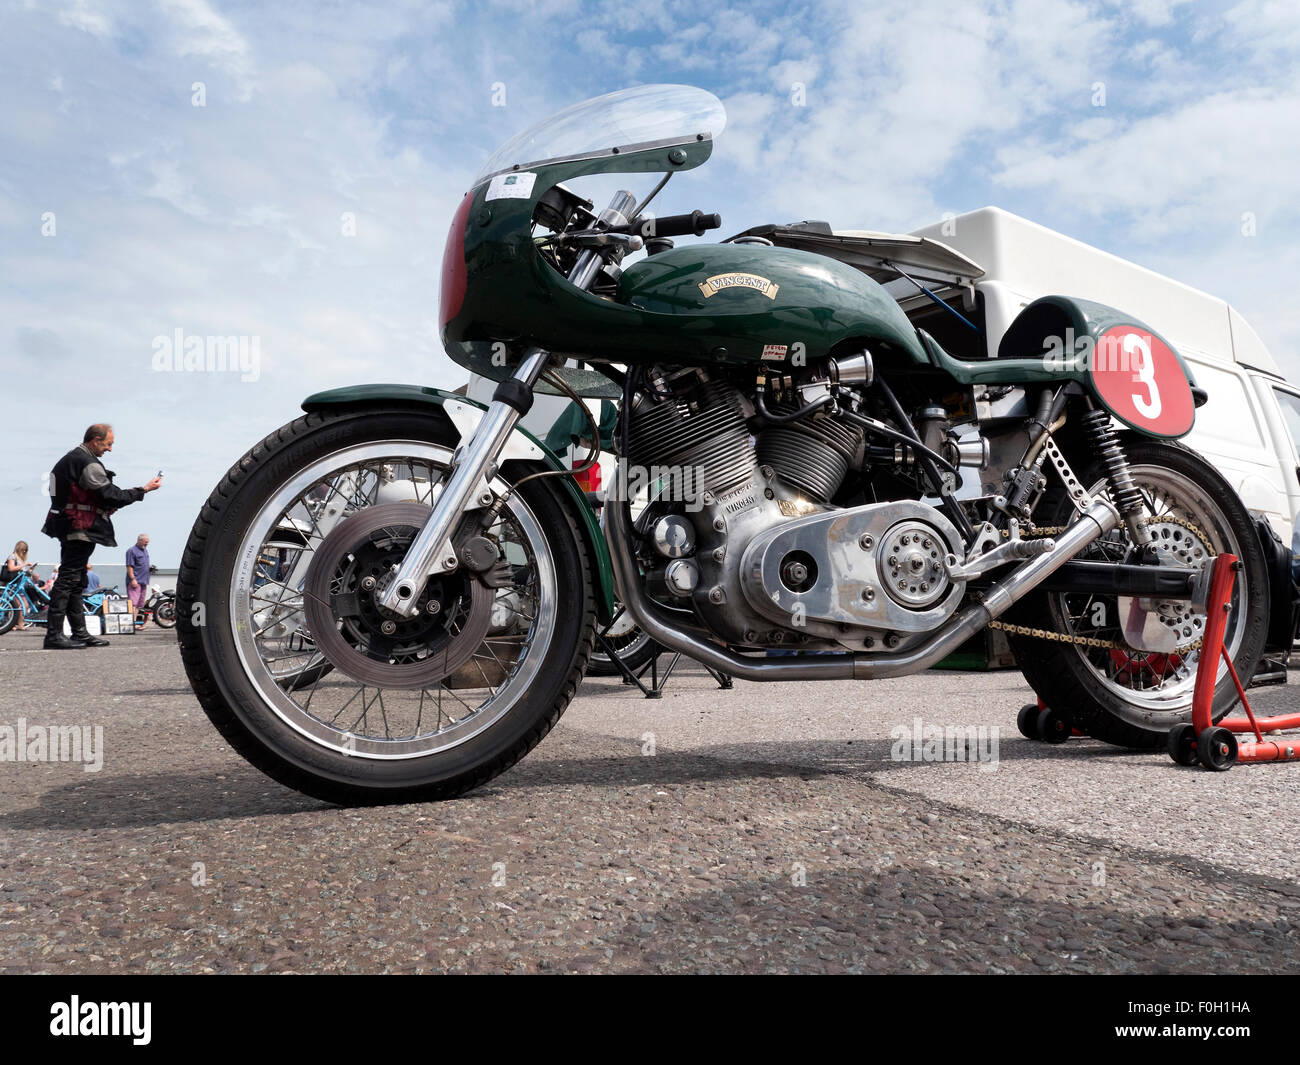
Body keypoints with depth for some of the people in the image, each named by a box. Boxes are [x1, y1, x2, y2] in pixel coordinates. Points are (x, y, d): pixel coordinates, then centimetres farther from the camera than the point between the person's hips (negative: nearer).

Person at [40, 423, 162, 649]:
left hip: (69, 529, 11)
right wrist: (145, 489, -8)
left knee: (76, 582, 12)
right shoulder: (87, 464, -15)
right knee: (68, 579, -9)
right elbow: (113, 496, -16)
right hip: (79, 529, -11)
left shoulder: (70, 459, 19)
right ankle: (54, 635, -8)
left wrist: (105, 507, 12)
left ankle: (80, 632, 17)